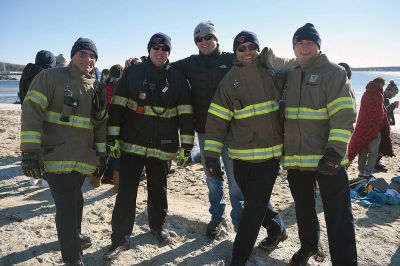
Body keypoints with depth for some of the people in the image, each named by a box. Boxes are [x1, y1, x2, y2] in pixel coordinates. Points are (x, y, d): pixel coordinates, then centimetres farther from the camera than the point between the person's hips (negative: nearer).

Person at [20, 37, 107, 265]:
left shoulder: (96, 89, 11)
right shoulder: (50, 77, -6)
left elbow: (100, 123, 16)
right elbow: (32, 112, -13)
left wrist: (102, 154, 14)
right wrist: (31, 150, -20)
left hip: (83, 159, 6)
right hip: (56, 157, -6)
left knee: (75, 199, 21)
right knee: (66, 205, -5)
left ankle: (73, 236, 46)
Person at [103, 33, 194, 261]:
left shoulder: (178, 78, 1)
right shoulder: (132, 73, 1)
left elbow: (186, 114, -1)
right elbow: (117, 106, 0)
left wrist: (187, 146, -5)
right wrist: (113, 137, -6)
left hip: (163, 146, 1)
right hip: (132, 143, 0)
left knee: (158, 189, 16)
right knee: (126, 191, 0)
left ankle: (158, 225, 39)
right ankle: (120, 239, 13)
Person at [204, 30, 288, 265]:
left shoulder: (270, 72, 1)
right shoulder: (229, 81, -2)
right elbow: (217, 120, -5)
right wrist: (211, 155, -10)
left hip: (271, 153, -1)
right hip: (242, 156, 1)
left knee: (253, 208, 1)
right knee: (254, 201, 17)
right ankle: (277, 228, 47)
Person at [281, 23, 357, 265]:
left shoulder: (334, 73, -4)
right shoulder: (289, 77, 14)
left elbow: (344, 114, -14)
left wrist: (335, 151, -23)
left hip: (328, 159, -5)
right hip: (296, 158, 6)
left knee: (337, 215, 0)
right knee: (304, 209, 20)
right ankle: (308, 246, 41)